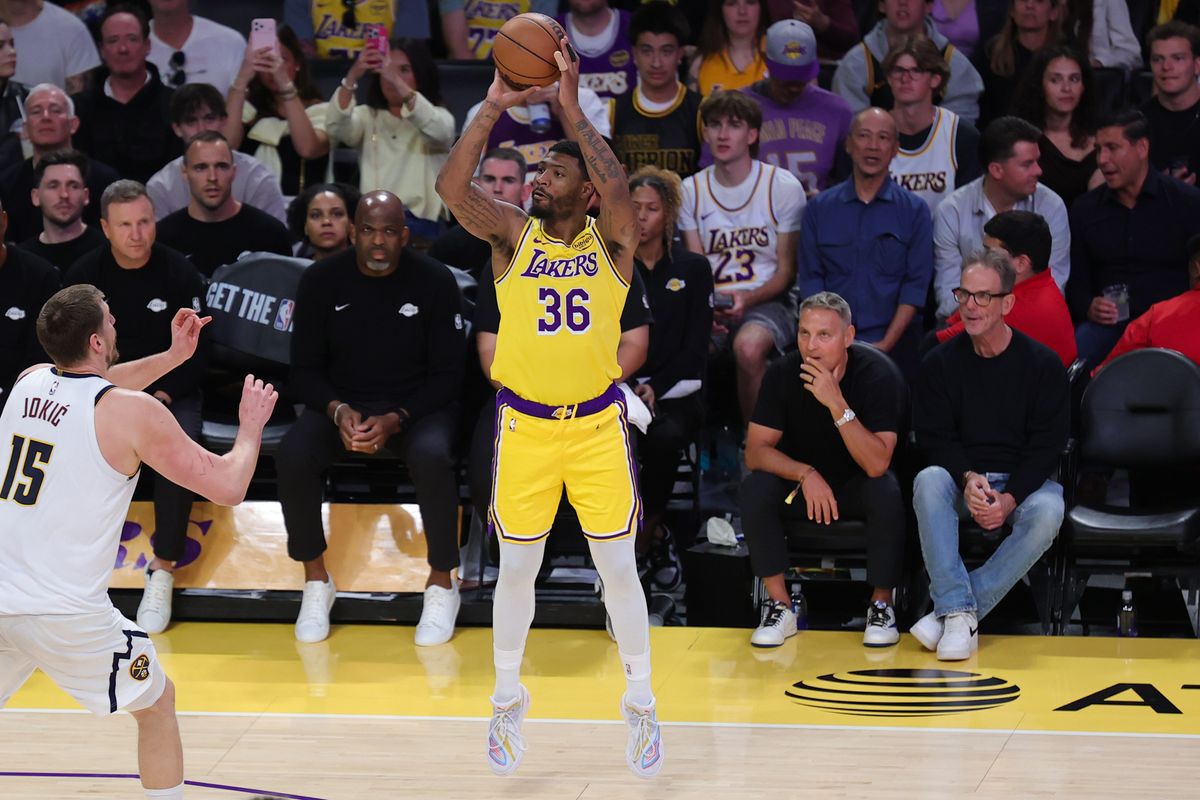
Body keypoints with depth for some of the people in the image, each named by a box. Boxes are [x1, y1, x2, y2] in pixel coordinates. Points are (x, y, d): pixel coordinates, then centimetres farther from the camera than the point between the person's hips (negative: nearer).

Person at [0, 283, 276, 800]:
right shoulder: (134, 412, -10)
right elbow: (228, 487, -5)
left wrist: (172, 358, 32)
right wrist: (252, 425, 13)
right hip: (68, 614, -5)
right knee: (157, 705, 19)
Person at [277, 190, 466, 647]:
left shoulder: (434, 282, -7)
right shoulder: (321, 281, -2)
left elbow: (447, 374, -5)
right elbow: (305, 370, 1)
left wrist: (395, 420, -20)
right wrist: (338, 411, -20)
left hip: (416, 407, -2)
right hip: (340, 406, 2)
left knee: (432, 456, -36)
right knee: (292, 455, -29)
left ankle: (442, 584, -15)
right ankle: (316, 582, -10)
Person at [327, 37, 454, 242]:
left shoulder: (438, 116, 11)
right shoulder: (368, 116, 18)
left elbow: (438, 132, -16)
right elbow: (336, 127, -5)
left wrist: (398, 82, -28)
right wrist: (353, 76, -22)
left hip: (420, 223, -2)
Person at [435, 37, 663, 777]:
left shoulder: (611, 240, -4)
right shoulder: (512, 235, -2)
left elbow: (618, 186, -26)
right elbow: (452, 187, -18)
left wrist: (571, 104, -25)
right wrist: (495, 107, -22)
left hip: (599, 424, -1)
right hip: (524, 426, 1)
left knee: (618, 569, 3)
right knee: (517, 570, 8)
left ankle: (642, 706, 17)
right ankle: (509, 700, 26)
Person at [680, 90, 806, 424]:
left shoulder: (783, 187, 1)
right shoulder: (691, 190, 11)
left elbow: (786, 271, 1)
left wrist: (747, 300, -18)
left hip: (767, 299, -3)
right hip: (712, 300, 3)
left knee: (749, 346, -37)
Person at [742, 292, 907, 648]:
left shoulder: (876, 378, -23)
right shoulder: (782, 375, -15)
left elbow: (877, 464, -32)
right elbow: (756, 451, -16)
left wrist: (836, 404, -41)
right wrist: (806, 475, -33)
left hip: (857, 485, -2)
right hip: (800, 484, 2)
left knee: (887, 493, -34)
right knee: (754, 489, -28)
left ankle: (882, 604, -15)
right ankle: (780, 606, -16)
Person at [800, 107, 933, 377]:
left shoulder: (915, 211, 8)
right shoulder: (820, 208, 12)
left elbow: (916, 284, 3)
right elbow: (811, 279, 9)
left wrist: (887, 343, -8)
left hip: (894, 342, -1)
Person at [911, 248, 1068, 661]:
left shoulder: (1043, 364, -1)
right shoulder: (940, 363, 3)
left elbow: (1047, 445, -4)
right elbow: (934, 439, -1)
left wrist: (1010, 498, -19)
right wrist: (968, 480, -21)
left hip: (1023, 482, -1)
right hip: (960, 476, 1)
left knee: (1048, 511, -35)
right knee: (928, 482, -33)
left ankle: (951, 612, -32)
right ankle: (959, 611, -38)